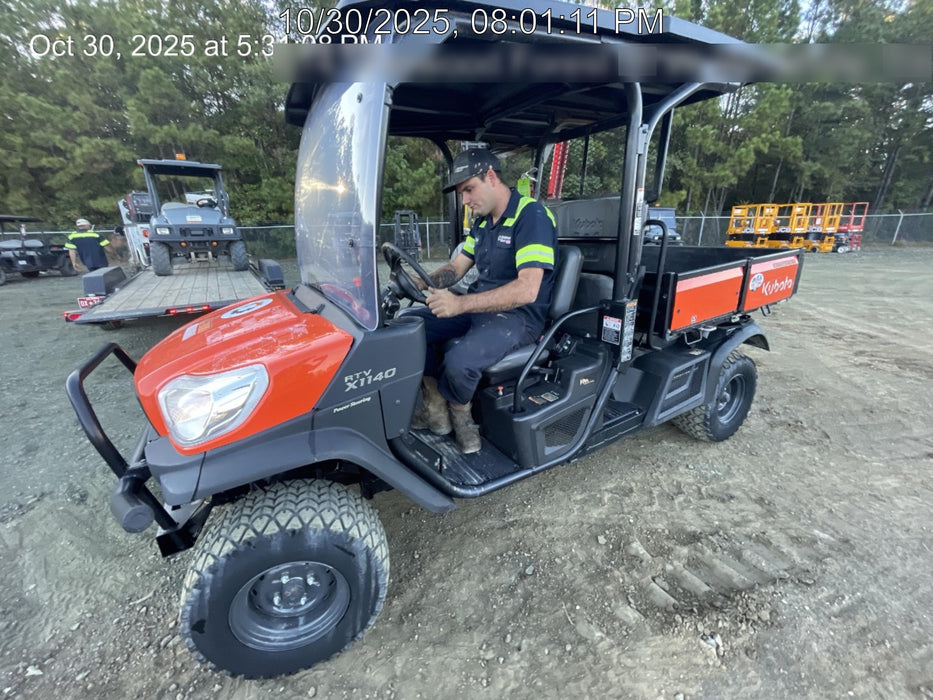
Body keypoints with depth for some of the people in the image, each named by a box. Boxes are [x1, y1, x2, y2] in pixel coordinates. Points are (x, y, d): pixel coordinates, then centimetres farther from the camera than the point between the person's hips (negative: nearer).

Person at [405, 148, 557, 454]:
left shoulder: (531, 215, -16)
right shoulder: (482, 221, 12)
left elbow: (527, 289, -27)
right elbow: (456, 267, 15)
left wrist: (461, 304, -34)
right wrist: (424, 284, -6)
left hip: (519, 315, -8)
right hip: (479, 306, 9)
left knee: (459, 360, -33)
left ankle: (457, 411, 1)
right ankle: (436, 410, 0)